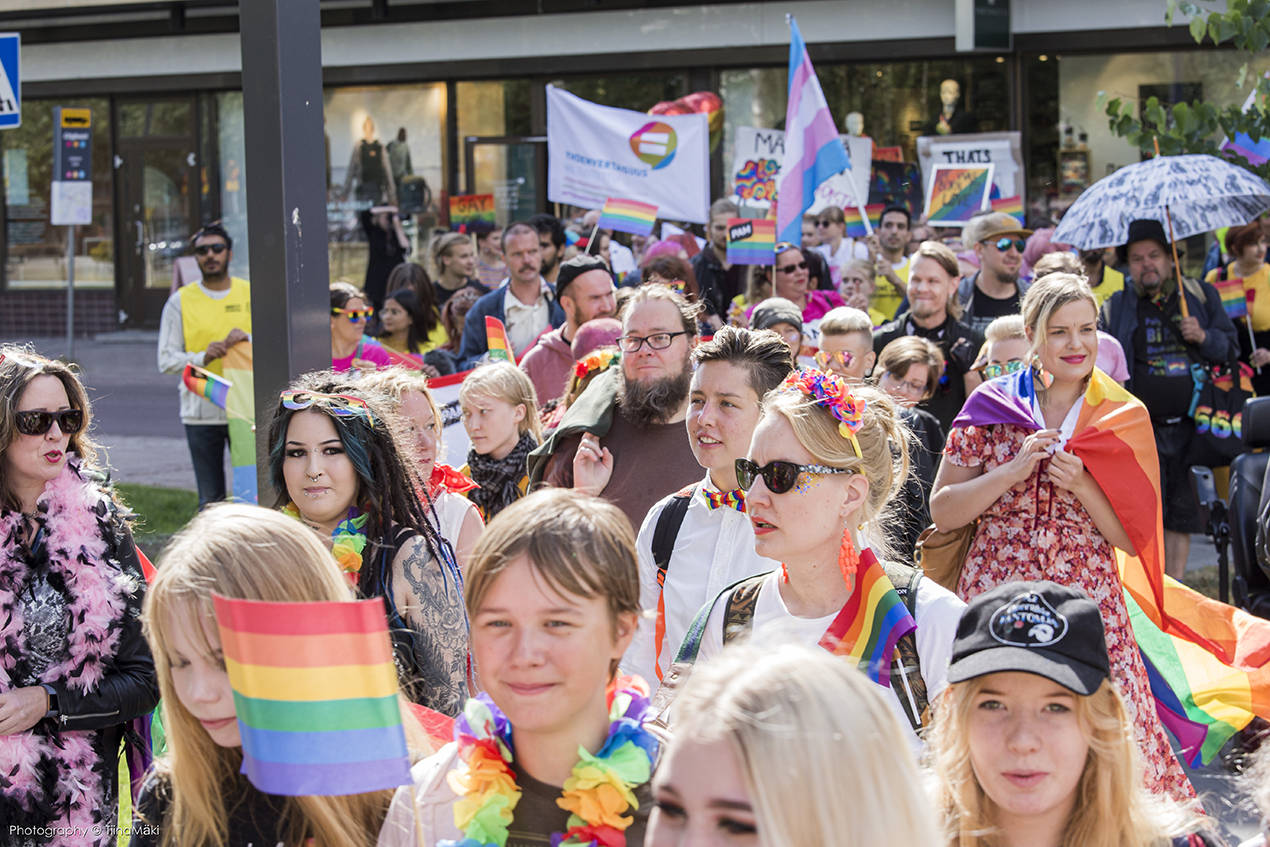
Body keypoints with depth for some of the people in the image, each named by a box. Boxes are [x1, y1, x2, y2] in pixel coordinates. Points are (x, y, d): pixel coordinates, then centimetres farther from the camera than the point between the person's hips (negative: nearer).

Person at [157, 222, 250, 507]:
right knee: (211, 501, 0)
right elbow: (166, 360, 1)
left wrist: (248, 339, -13)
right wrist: (203, 357, -16)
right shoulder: (181, 301, 5)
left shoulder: (251, 294, 8)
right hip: (200, 413, -1)